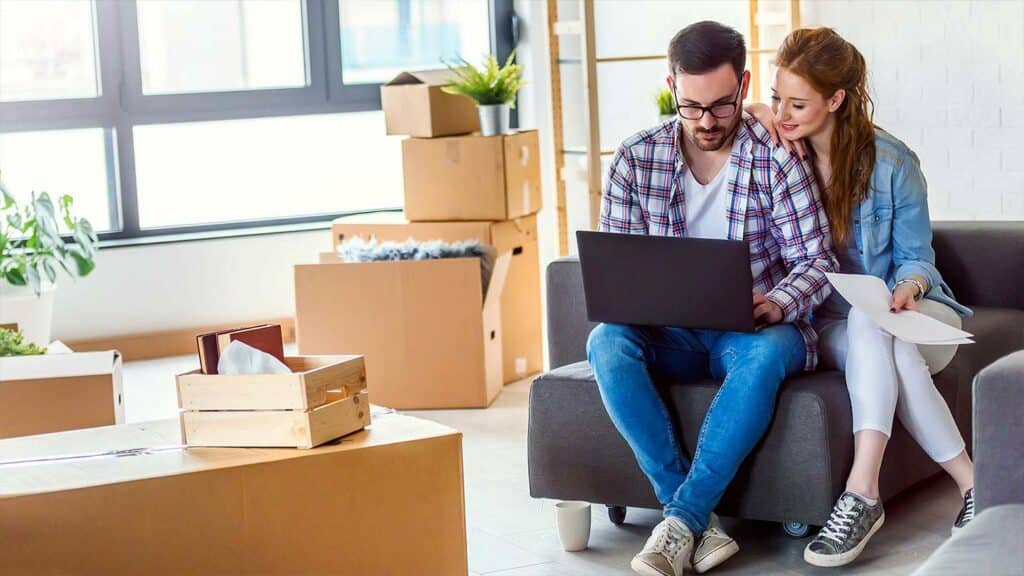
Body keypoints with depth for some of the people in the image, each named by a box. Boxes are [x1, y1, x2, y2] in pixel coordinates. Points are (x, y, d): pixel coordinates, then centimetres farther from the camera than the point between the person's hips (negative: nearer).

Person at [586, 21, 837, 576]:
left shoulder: (777, 159, -5)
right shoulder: (635, 160, 1)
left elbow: (815, 261, -6)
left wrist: (776, 304, -28)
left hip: (753, 329, -2)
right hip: (670, 335, 2)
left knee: (765, 353, -38)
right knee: (606, 343, -30)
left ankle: (682, 519, -32)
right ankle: (700, 523, -32)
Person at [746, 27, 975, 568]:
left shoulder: (891, 162, -8)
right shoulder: (781, 151, -2)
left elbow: (915, 256, -3)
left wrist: (907, 288, -26)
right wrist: (750, 113, -12)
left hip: (906, 316, -2)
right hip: (828, 327, 2)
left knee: (868, 322, -38)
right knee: (891, 352, -35)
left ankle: (862, 492, -47)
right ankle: (971, 482, -29)